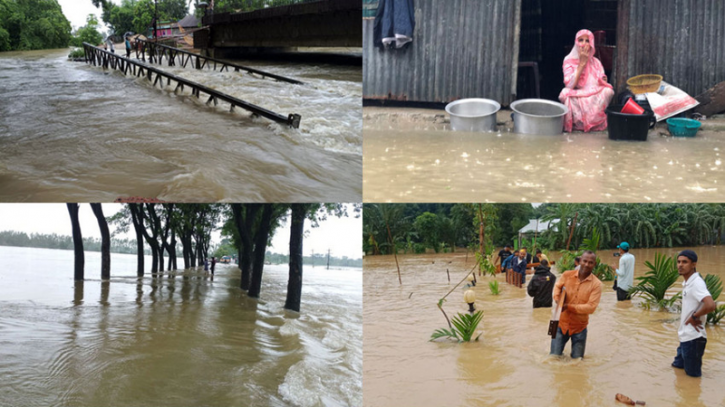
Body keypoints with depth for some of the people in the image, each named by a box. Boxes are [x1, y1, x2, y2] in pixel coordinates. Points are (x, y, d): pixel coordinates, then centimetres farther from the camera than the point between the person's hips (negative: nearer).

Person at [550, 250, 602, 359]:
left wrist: (569, 306, -23)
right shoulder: (567, 275, -5)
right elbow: (557, 286, 12)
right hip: (561, 323, 1)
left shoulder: (596, 284, -11)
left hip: (579, 327, -1)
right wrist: (557, 298, -10)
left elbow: (591, 307, -17)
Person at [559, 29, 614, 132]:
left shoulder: (596, 62, 10)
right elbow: (570, 85, -14)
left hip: (595, 100, 3)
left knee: (608, 91, -26)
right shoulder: (569, 60, 1)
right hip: (576, 102, -3)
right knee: (566, 92, -33)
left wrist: (603, 81, -16)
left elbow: (602, 84, 9)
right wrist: (582, 63, -12)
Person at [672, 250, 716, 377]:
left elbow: (711, 305, -35)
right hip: (685, 336, 9)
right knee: (677, 366, 22)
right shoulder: (686, 283, 8)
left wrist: (694, 317, -21)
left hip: (693, 338, -9)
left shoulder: (697, 283, -21)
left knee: (692, 374, 4)